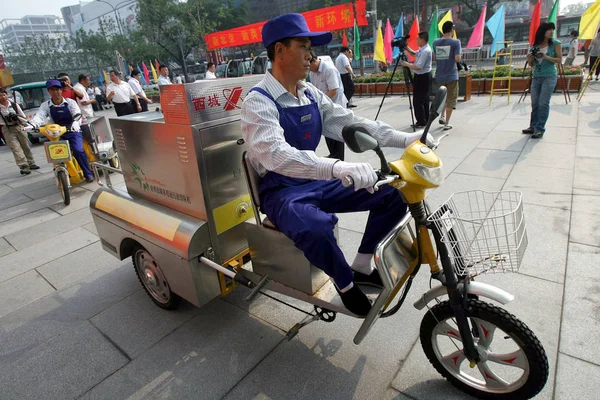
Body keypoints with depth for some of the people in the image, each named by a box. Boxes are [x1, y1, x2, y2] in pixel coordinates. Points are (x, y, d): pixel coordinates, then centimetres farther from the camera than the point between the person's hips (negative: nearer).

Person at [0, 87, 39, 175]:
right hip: (7, 130, -3)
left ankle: (31, 164, 23)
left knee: (26, 147, 10)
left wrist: (16, 117, -14)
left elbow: (24, 118, 5)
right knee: (16, 148, -11)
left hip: (19, 127, 3)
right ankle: (23, 166, -15)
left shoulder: (14, 104, 2)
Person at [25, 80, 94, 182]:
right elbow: (39, 116, -10)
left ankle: (88, 173, -11)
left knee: (78, 150, -25)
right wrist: (32, 125, -32)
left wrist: (75, 122, -40)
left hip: (72, 131, -2)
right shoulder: (46, 105, 5)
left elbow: (77, 114, -16)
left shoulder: (70, 102, 1)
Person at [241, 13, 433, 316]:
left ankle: (362, 266, 12)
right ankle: (345, 282, -5)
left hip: (317, 182, 7)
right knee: (315, 227, -39)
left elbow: (350, 123, 3)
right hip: (282, 191, -6)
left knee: (393, 193, -3)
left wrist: (407, 139, -7)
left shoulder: (311, 94, 6)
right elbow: (276, 155, -34)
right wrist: (340, 168, -48)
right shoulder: (258, 101, -17)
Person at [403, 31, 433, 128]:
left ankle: (421, 122, -4)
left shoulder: (425, 51, -21)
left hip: (422, 78, -10)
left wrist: (406, 64, -16)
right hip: (423, 77, 10)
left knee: (418, 101, -9)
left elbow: (418, 67, -28)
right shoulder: (422, 49, 9)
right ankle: (425, 120, 22)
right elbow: (415, 53, 28)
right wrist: (407, 48, 11)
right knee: (424, 100, 14)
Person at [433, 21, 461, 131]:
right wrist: (458, 58, 6)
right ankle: (447, 123, 4)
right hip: (451, 75, -4)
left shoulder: (435, 42, 4)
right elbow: (457, 59, -15)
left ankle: (442, 116, 15)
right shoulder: (455, 42, -9)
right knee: (451, 99, 5)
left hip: (439, 76, 4)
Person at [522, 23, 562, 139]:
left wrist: (546, 57, -19)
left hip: (549, 77, -4)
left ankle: (540, 129, -5)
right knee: (534, 103, 7)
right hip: (536, 77, 4)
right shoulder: (535, 45, 8)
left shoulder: (555, 43, -1)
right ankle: (533, 127, 16)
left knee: (543, 103, -8)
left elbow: (559, 60, -5)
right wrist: (530, 60, -7)